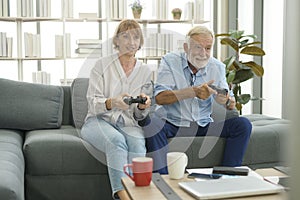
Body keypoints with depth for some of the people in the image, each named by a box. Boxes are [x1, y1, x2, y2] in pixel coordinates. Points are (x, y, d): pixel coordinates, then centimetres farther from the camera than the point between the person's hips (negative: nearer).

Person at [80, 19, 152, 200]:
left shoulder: (145, 71, 10)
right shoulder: (102, 65, 1)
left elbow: (140, 116, 12)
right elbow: (93, 103, -5)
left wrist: (142, 106, -14)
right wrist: (112, 102, -28)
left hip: (128, 123, 2)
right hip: (98, 120, -2)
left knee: (137, 142, -32)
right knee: (116, 139, -35)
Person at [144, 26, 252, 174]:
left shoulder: (217, 67, 6)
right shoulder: (170, 61, -4)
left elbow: (232, 104, 5)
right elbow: (159, 98, -18)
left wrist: (226, 101, -21)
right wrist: (193, 91, -30)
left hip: (203, 127, 4)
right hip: (172, 124, -3)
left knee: (243, 124, -15)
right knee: (152, 124, -34)